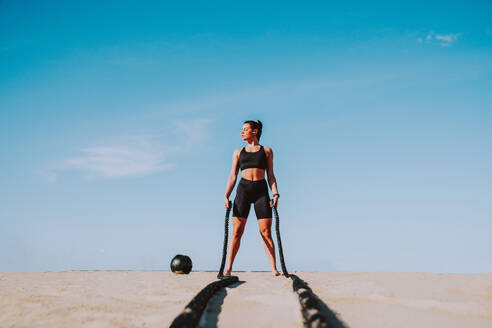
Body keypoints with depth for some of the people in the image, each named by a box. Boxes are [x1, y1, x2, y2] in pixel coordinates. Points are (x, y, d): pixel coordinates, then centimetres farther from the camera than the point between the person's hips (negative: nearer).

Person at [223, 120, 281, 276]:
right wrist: (226, 196, -1)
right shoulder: (238, 152, 17)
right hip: (243, 189, 1)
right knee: (237, 231, -5)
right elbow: (232, 176, 11)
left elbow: (271, 175, 10)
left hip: (261, 190, -1)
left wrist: (275, 194, -4)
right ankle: (228, 268, -3)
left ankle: (274, 269, -6)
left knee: (266, 232, -6)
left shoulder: (267, 151, 14)